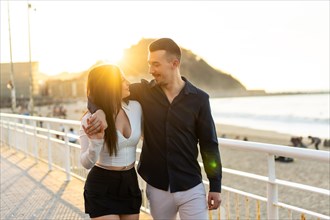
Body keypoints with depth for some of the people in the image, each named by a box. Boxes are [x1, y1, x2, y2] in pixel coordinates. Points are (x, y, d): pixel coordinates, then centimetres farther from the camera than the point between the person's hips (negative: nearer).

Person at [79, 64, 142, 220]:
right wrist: (96, 141, -30)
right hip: (102, 188, -4)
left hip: (130, 183, 4)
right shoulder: (91, 120, -15)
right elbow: (86, 164, -15)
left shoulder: (135, 107, -5)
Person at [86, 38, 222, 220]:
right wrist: (99, 110, -23)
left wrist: (215, 186, -1)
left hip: (191, 188, -1)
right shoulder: (144, 91, -2)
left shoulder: (198, 98, -6)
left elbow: (209, 144, -1)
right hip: (157, 188, 2)